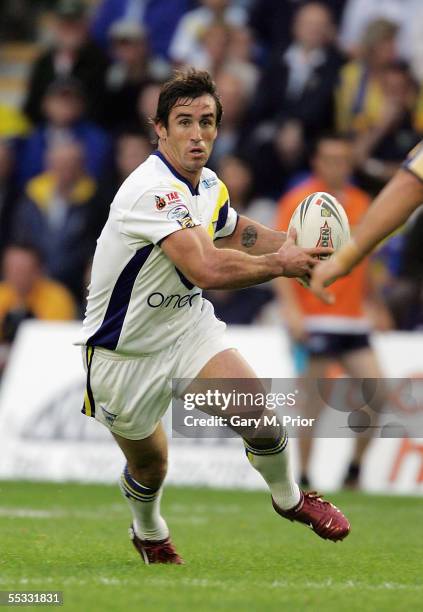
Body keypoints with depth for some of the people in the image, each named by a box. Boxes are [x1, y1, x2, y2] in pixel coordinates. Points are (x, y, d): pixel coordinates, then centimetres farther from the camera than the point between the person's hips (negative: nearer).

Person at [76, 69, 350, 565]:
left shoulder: (208, 185, -1)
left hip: (188, 328, 5)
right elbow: (209, 270, -41)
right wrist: (279, 264, -28)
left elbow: (235, 232, 22)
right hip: (124, 352, -5)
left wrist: (291, 245, 3)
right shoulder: (153, 190, -30)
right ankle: (148, 533, 46)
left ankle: (287, 497, 11)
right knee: (149, 466, 11)